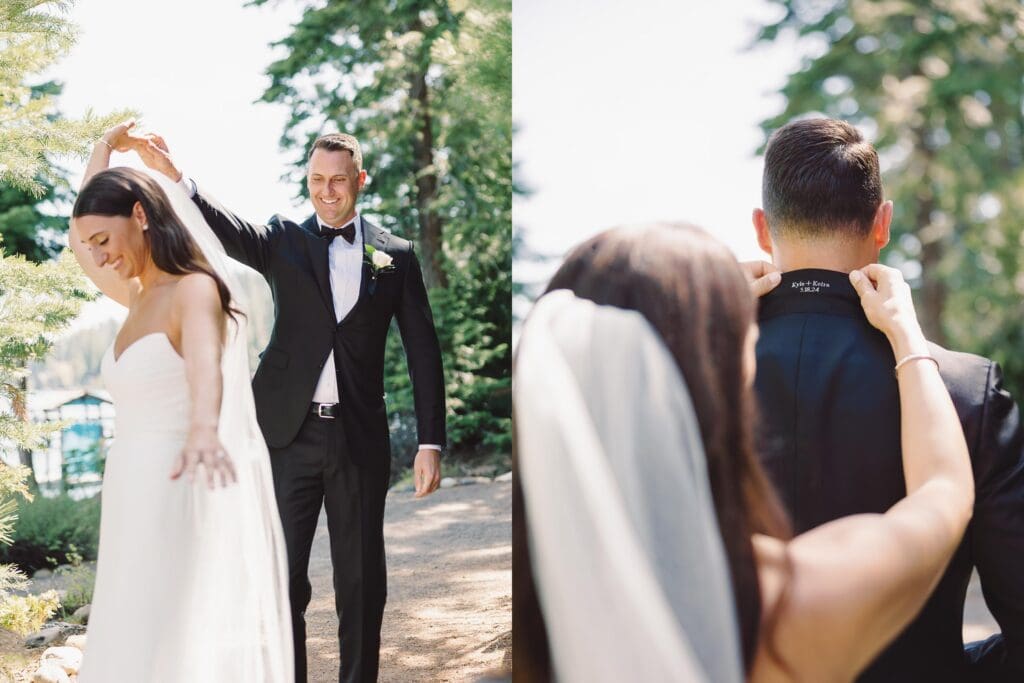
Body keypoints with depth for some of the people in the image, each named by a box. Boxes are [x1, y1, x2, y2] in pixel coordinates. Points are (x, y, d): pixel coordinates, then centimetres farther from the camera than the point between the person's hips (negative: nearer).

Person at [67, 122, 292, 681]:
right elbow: (76, 240, 32)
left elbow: (205, 363, -33)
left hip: (185, 496, -9)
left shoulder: (194, 289, -11)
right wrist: (102, 153, 33)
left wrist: (203, 430, -53)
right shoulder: (140, 297, 14)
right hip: (137, 499, 9)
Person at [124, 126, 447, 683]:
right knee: (281, 577, 4)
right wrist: (175, 176, -35)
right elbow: (231, 232, -16)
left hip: (359, 438, 1)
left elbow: (423, 351, 4)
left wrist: (431, 442, -2)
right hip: (290, 433, 0)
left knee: (362, 581, 9)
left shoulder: (395, 255, 6)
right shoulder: (284, 240, 5)